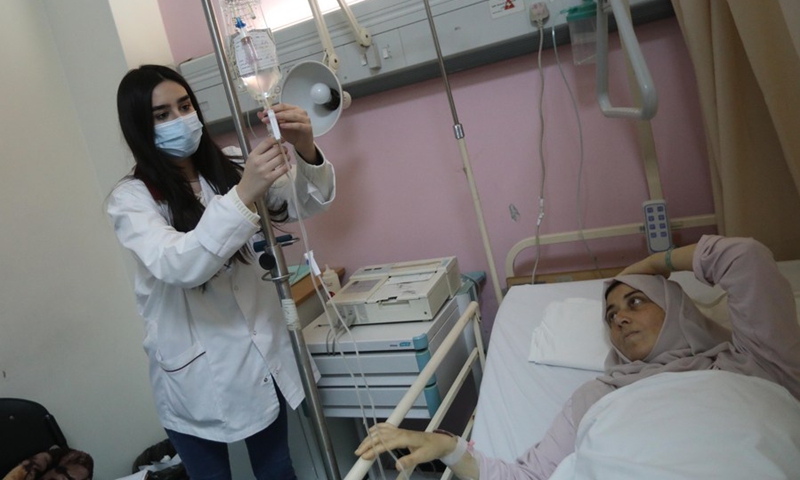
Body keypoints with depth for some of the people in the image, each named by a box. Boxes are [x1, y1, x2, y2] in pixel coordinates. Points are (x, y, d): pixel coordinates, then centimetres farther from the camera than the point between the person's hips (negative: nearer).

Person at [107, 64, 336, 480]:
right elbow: (179, 266, -27)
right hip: (196, 375, -3)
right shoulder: (131, 198, -10)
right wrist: (243, 195, -39)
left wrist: (305, 151, -24)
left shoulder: (226, 171, 5)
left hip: (262, 355, 4)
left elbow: (307, 204, -4)